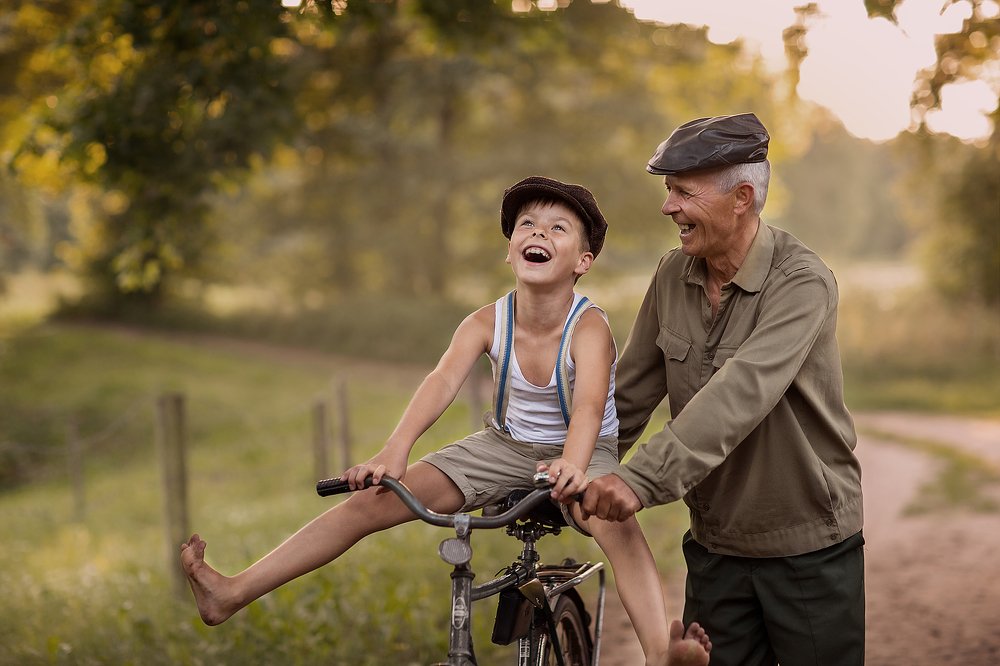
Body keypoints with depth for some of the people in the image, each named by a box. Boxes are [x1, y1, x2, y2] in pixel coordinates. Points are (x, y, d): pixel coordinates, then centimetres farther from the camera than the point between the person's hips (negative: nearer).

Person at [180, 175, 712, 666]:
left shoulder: (589, 328, -21)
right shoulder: (487, 323, -12)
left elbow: (589, 403, -39)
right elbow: (443, 380, -28)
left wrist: (571, 466, -60)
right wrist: (395, 451, -45)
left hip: (581, 453, -3)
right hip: (504, 447, 4)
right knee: (372, 499, -10)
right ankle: (233, 594, -10)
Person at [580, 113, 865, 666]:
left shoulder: (802, 282, -20)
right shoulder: (673, 276, 0)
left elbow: (741, 392, -34)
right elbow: (630, 393, 6)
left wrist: (643, 479, -43)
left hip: (810, 552, -5)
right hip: (715, 548, 5)